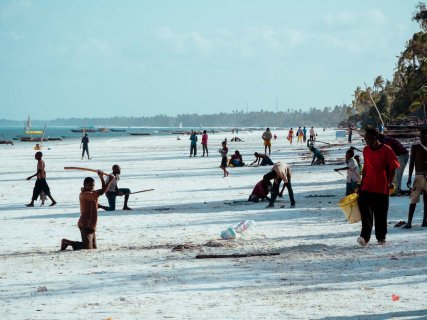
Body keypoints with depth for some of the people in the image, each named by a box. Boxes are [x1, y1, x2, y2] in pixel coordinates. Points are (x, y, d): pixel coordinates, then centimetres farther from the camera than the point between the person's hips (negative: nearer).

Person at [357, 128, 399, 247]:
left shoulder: (386, 150, -6)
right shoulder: (366, 150, 9)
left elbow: (393, 167, -2)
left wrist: (390, 181, -10)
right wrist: (361, 183, 17)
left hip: (382, 187, -3)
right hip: (367, 186, 3)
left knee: (381, 214, 4)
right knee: (364, 209, -14)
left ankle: (381, 237, 18)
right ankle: (365, 236, -17)